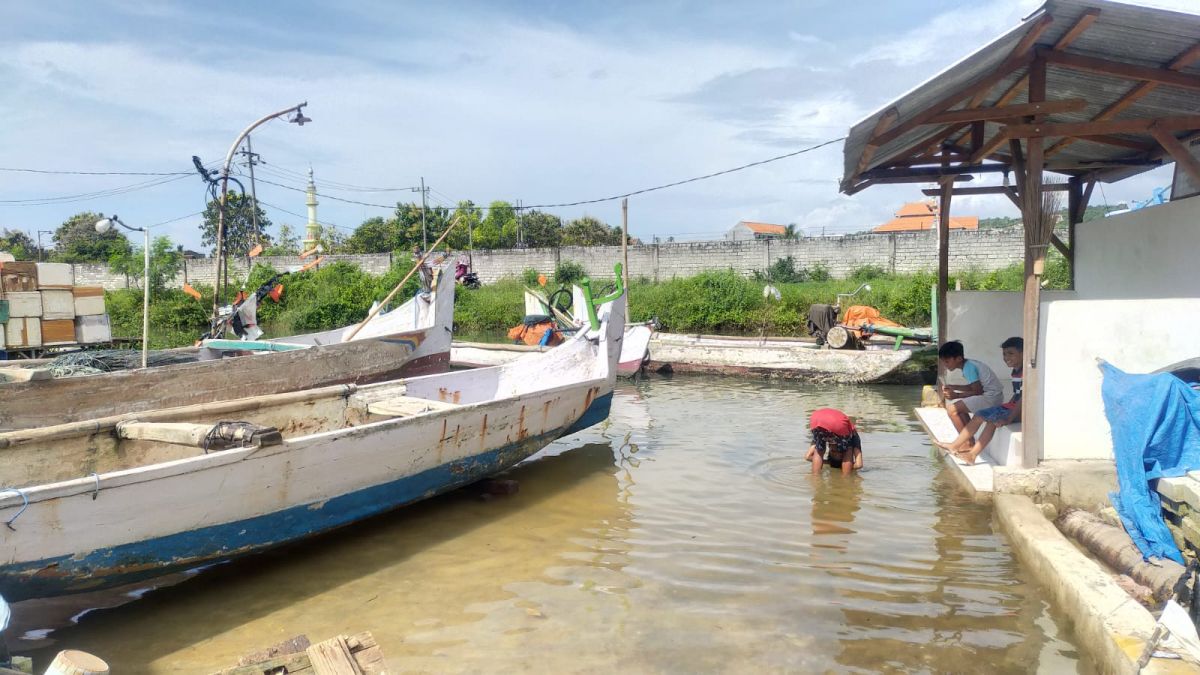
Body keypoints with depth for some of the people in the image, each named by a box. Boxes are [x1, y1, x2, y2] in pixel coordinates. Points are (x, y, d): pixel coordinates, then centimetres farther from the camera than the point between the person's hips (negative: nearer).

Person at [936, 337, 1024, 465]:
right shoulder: (1015, 372, 12)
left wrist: (1009, 418, -26)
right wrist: (1005, 408, 9)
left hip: (1022, 411, -10)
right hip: (1013, 406, 10)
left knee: (993, 419, -26)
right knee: (979, 415, 2)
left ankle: (972, 455, -22)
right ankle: (955, 445, 3)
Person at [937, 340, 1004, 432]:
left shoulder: (968, 367, -16)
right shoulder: (969, 364, 12)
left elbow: (978, 391, -18)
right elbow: (972, 387, 21)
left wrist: (957, 395, -16)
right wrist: (952, 387, 13)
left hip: (991, 397, -11)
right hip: (988, 394, 11)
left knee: (952, 409, -14)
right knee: (959, 406, 22)